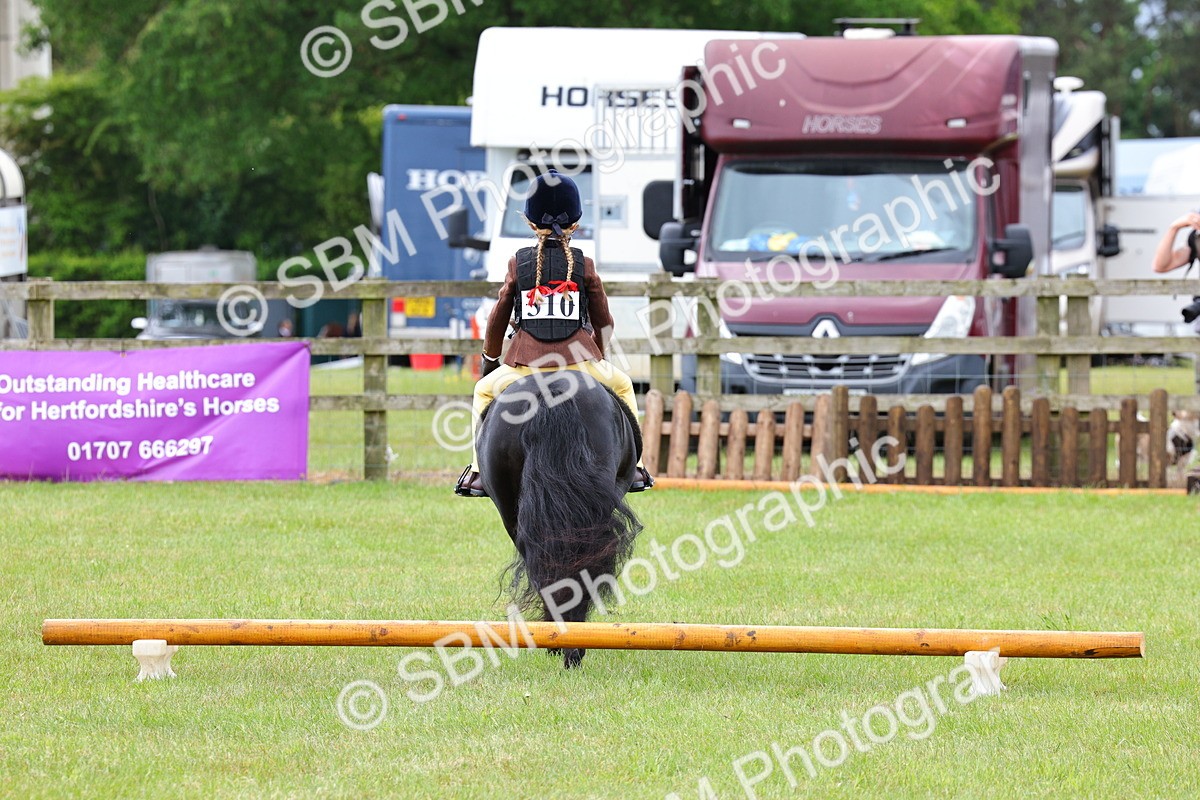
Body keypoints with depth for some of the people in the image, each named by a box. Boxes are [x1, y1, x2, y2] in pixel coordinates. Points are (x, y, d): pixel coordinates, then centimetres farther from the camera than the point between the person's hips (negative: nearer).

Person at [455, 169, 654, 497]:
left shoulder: (518, 263, 6)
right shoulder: (584, 265, 6)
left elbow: (498, 318, 11)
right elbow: (603, 321, 12)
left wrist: (489, 360, 26)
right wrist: (597, 356, 30)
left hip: (526, 363, 0)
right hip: (579, 360, 0)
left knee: (485, 392, 29)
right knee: (622, 386, 29)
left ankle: (478, 472, 19)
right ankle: (633, 466, 23)